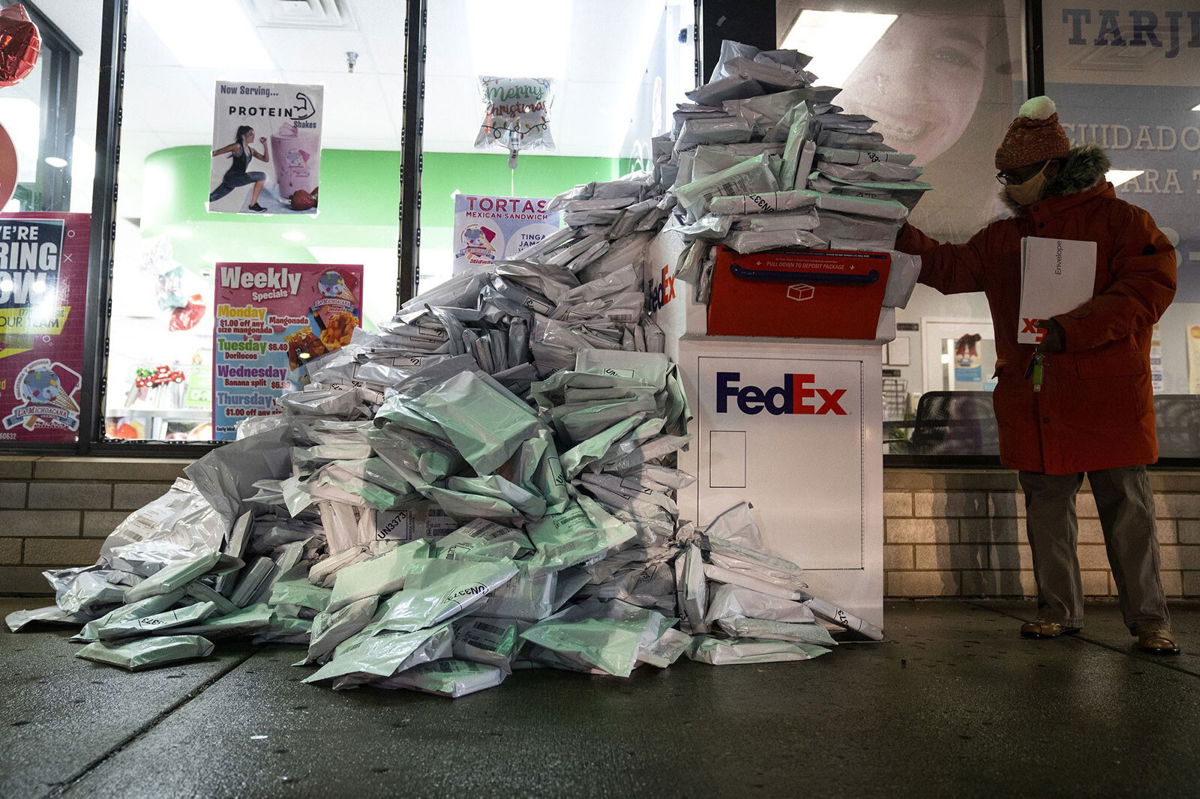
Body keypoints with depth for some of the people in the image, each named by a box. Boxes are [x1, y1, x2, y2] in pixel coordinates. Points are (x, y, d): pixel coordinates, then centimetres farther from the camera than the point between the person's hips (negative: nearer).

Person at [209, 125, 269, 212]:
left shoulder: (251, 150, 15)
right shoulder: (237, 147, -8)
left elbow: (266, 159, 14)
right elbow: (216, 152, -6)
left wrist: (265, 145, 6)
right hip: (231, 177, -8)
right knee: (262, 176, -16)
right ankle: (253, 205, -14)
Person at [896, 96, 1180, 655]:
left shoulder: (1120, 221, 0)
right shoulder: (1003, 237, 16)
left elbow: (1148, 289, -10)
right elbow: (951, 268, 17)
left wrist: (1070, 330, -20)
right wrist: (898, 233, 5)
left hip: (1107, 399, -4)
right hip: (1034, 403, 5)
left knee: (1127, 509, 3)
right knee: (1046, 507, 10)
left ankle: (1149, 618, 16)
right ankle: (1059, 609, 23)